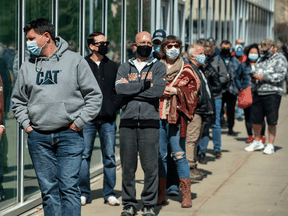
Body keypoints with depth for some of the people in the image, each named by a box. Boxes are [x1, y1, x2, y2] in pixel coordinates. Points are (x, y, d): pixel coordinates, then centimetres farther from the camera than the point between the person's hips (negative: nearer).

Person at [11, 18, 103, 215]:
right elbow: (18, 101, 19)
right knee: (48, 190, 5)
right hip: (38, 138, 4)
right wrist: (26, 124, 5)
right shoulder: (27, 67, 10)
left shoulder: (75, 61, 0)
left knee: (69, 187, -9)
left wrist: (79, 122, -6)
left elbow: (94, 96, 2)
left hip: (69, 135, -3)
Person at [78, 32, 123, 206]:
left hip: (108, 119, 2)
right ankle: (84, 193, 9)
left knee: (109, 156, 2)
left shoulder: (113, 67, 13)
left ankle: (109, 193, 9)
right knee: (84, 155, 0)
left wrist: (114, 106, -1)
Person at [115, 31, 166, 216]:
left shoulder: (159, 67, 9)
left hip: (149, 122, -1)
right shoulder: (124, 68, 14)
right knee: (128, 166, 4)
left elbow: (158, 91, -8)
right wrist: (145, 85, -7)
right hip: (128, 121, 2)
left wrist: (131, 87, -5)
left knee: (151, 166, -3)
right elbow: (120, 89, -5)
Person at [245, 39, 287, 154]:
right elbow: (254, 71, 26)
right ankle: (257, 142, 27)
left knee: (271, 121, -2)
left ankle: (270, 145, 8)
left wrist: (263, 77, -17)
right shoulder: (261, 59, 20)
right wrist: (254, 76, 2)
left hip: (272, 94, -7)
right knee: (255, 119, 9)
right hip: (258, 92, 7)